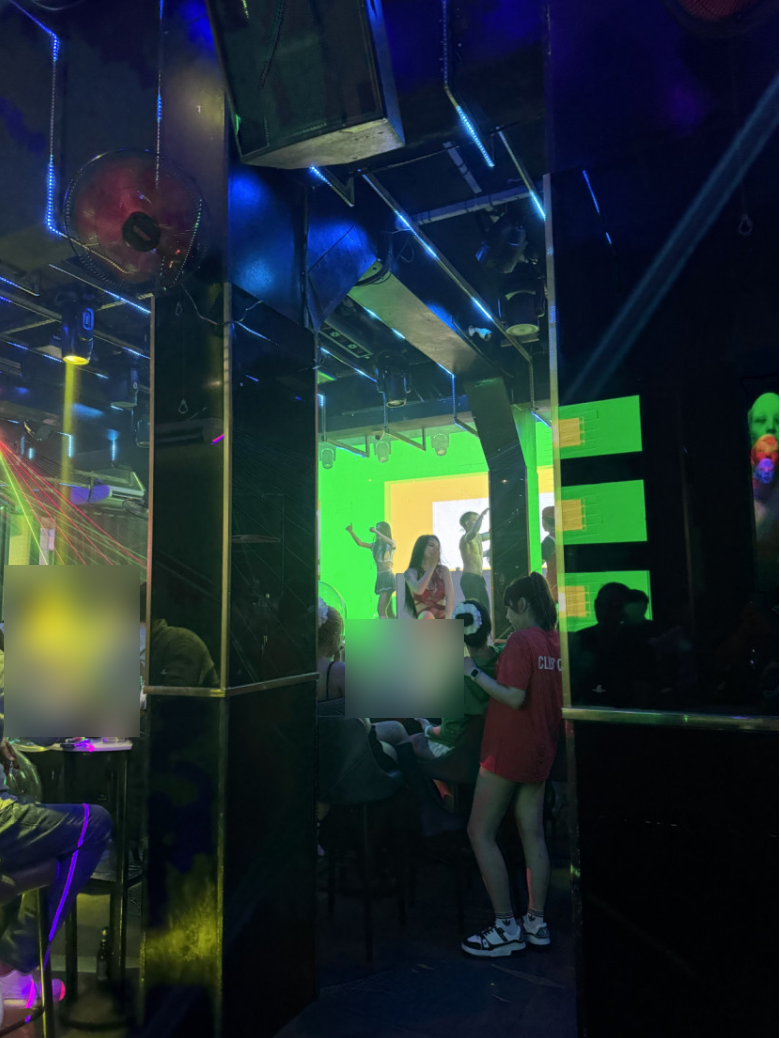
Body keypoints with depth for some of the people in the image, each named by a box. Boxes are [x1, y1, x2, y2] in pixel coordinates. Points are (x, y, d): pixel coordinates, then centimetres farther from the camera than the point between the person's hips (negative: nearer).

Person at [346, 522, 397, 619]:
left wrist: (377, 532, -25)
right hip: (380, 578, 7)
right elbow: (360, 543, 7)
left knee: (381, 608, -18)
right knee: (388, 611, 10)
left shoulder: (390, 545, -2)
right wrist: (351, 532, -7)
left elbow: (392, 543, -26)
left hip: (388, 578, -7)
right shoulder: (375, 546, 15)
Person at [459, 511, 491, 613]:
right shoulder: (465, 538, -9)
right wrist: (482, 515, -30)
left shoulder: (478, 537, 18)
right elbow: (474, 532, -31)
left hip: (479, 578, 9)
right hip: (469, 578, -9)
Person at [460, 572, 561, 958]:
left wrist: (474, 672, -17)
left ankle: (506, 928, 4)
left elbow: (515, 697, -24)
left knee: (480, 832, 0)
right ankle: (536, 922, 21)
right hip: (541, 750, 9)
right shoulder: (554, 642, 8)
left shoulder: (520, 641, -17)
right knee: (532, 833, 14)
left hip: (509, 749, -9)